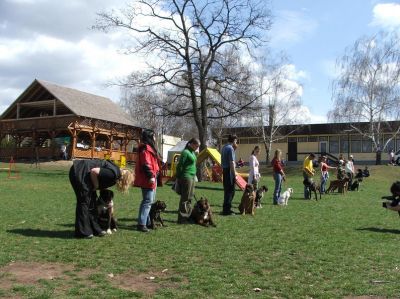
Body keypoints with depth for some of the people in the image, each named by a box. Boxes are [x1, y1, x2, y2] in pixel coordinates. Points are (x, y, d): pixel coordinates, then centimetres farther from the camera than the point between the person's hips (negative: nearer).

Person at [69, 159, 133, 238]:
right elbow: (94, 171, -26)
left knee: (92, 201, 12)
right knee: (84, 202, -4)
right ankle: (82, 232, 4)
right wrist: (96, 185, -13)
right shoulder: (113, 173, -21)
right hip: (78, 172, -10)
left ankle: (95, 229, 20)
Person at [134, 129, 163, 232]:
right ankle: (141, 224, -12)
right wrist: (151, 176, -25)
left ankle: (147, 221, 23)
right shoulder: (145, 148, -13)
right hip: (148, 180, -11)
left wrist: (155, 176, 23)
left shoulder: (150, 148, 21)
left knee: (151, 201, 16)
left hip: (152, 179, 11)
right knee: (148, 201, -12)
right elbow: (146, 164, -22)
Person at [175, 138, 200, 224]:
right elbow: (180, 166, -14)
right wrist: (179, 177, -13)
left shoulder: (192, 152, 16)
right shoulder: (185, 152, -13)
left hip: (192, 177, 10)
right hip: (186, 177, -10)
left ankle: (187, 216, 20)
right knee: (185, 198, -6)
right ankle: (182, 218, -2)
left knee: (190, 197, 12)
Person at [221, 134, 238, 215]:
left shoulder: (224, 148, 15)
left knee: (227, 190, 16)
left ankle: (227, 208, 23)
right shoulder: (230, 148, -14)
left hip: (224, 170, 10)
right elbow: (231, 162, -19)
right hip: (229, 171, -10)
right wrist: (235, 174, -18)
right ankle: (226, 210, -3)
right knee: (230, 191, -4)